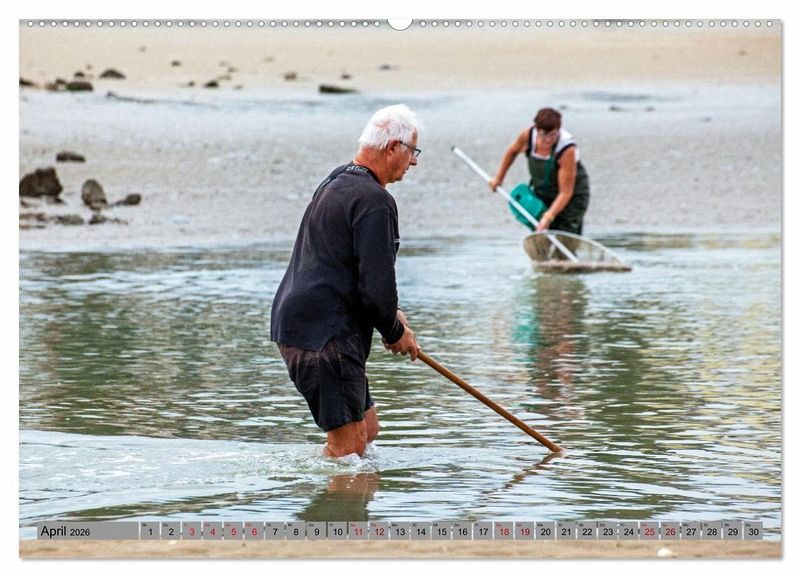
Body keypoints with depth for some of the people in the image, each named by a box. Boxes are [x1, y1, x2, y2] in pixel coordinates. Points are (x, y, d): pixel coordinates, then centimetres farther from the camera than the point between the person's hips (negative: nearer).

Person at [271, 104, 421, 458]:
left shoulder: (335, 183, 18)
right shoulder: (374, 200, -15)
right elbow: (376, 284, -19)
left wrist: (390, 314, 22)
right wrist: (395, 332, 0)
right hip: (324, 336, -11)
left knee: (367, 430, 16)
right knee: (350, 446, -8)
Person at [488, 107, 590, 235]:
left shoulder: (567, 150, -32)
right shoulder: (528, 135, -17)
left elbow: (566, 192, -31)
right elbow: (513, 151, 9)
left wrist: (549, 217, -39)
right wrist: (499, 177, 15)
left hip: (571, 198, -6)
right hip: (541, 194, 6)